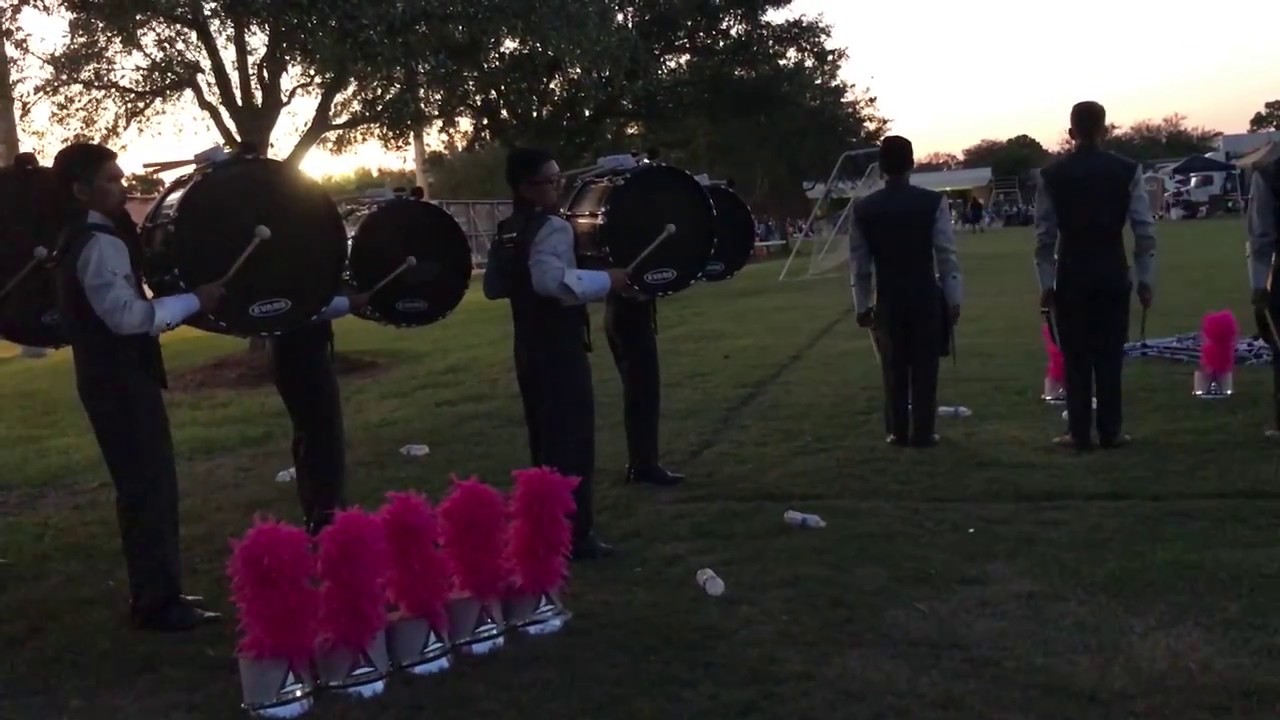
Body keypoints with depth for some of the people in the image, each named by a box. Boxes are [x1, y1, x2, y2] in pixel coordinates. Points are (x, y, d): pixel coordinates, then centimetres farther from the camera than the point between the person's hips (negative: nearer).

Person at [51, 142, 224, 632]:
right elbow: (127, 316, -26)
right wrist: (193, 300, -20)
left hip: (114, 376, 11)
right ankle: (157, 603, 0)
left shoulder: (87, 238, 16)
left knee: (146, 484, 15)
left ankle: (156, 593, 23)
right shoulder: (99, 244, -18)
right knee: (150, 486, -6)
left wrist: (173, 307, 16)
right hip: (120, 381, -11)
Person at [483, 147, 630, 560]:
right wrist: (608, 280, -25)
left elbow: (493, 288, 18)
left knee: (545, 440, 17)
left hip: (528, 350, 9)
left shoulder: (506, 233, 11)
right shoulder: (552, 228, -17)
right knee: (573, 442, -3)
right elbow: (553, 281, -34)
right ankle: (576, 537, -1)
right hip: (560, 350, -9)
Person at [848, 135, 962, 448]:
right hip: (927, 297, -1)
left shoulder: (863, 209, -2)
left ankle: (898, 432, 17)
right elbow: (947, 255, -7)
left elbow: (859, 262, 1)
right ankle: (923, 433, 10)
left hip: (888, 300, 2)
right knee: (924, 367, 7)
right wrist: (953, 299, -1)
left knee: (894, 368, 13)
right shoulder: (933, 202, -8)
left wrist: (862, 305, 9)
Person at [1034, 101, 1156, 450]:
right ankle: (1110, 431, 10)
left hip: (1070, 277, 0)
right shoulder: (1128, 170, -3)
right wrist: (1145, 278, 3)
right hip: (1114, 275, 1)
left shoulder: (1051, 174, -4)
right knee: (1110, 355, 7)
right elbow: (1145, 230, -4)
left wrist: (1046, 283, 1)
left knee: (1076, 357, 6)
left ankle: (1079, 433, 8)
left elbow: (1045, 235, -5)